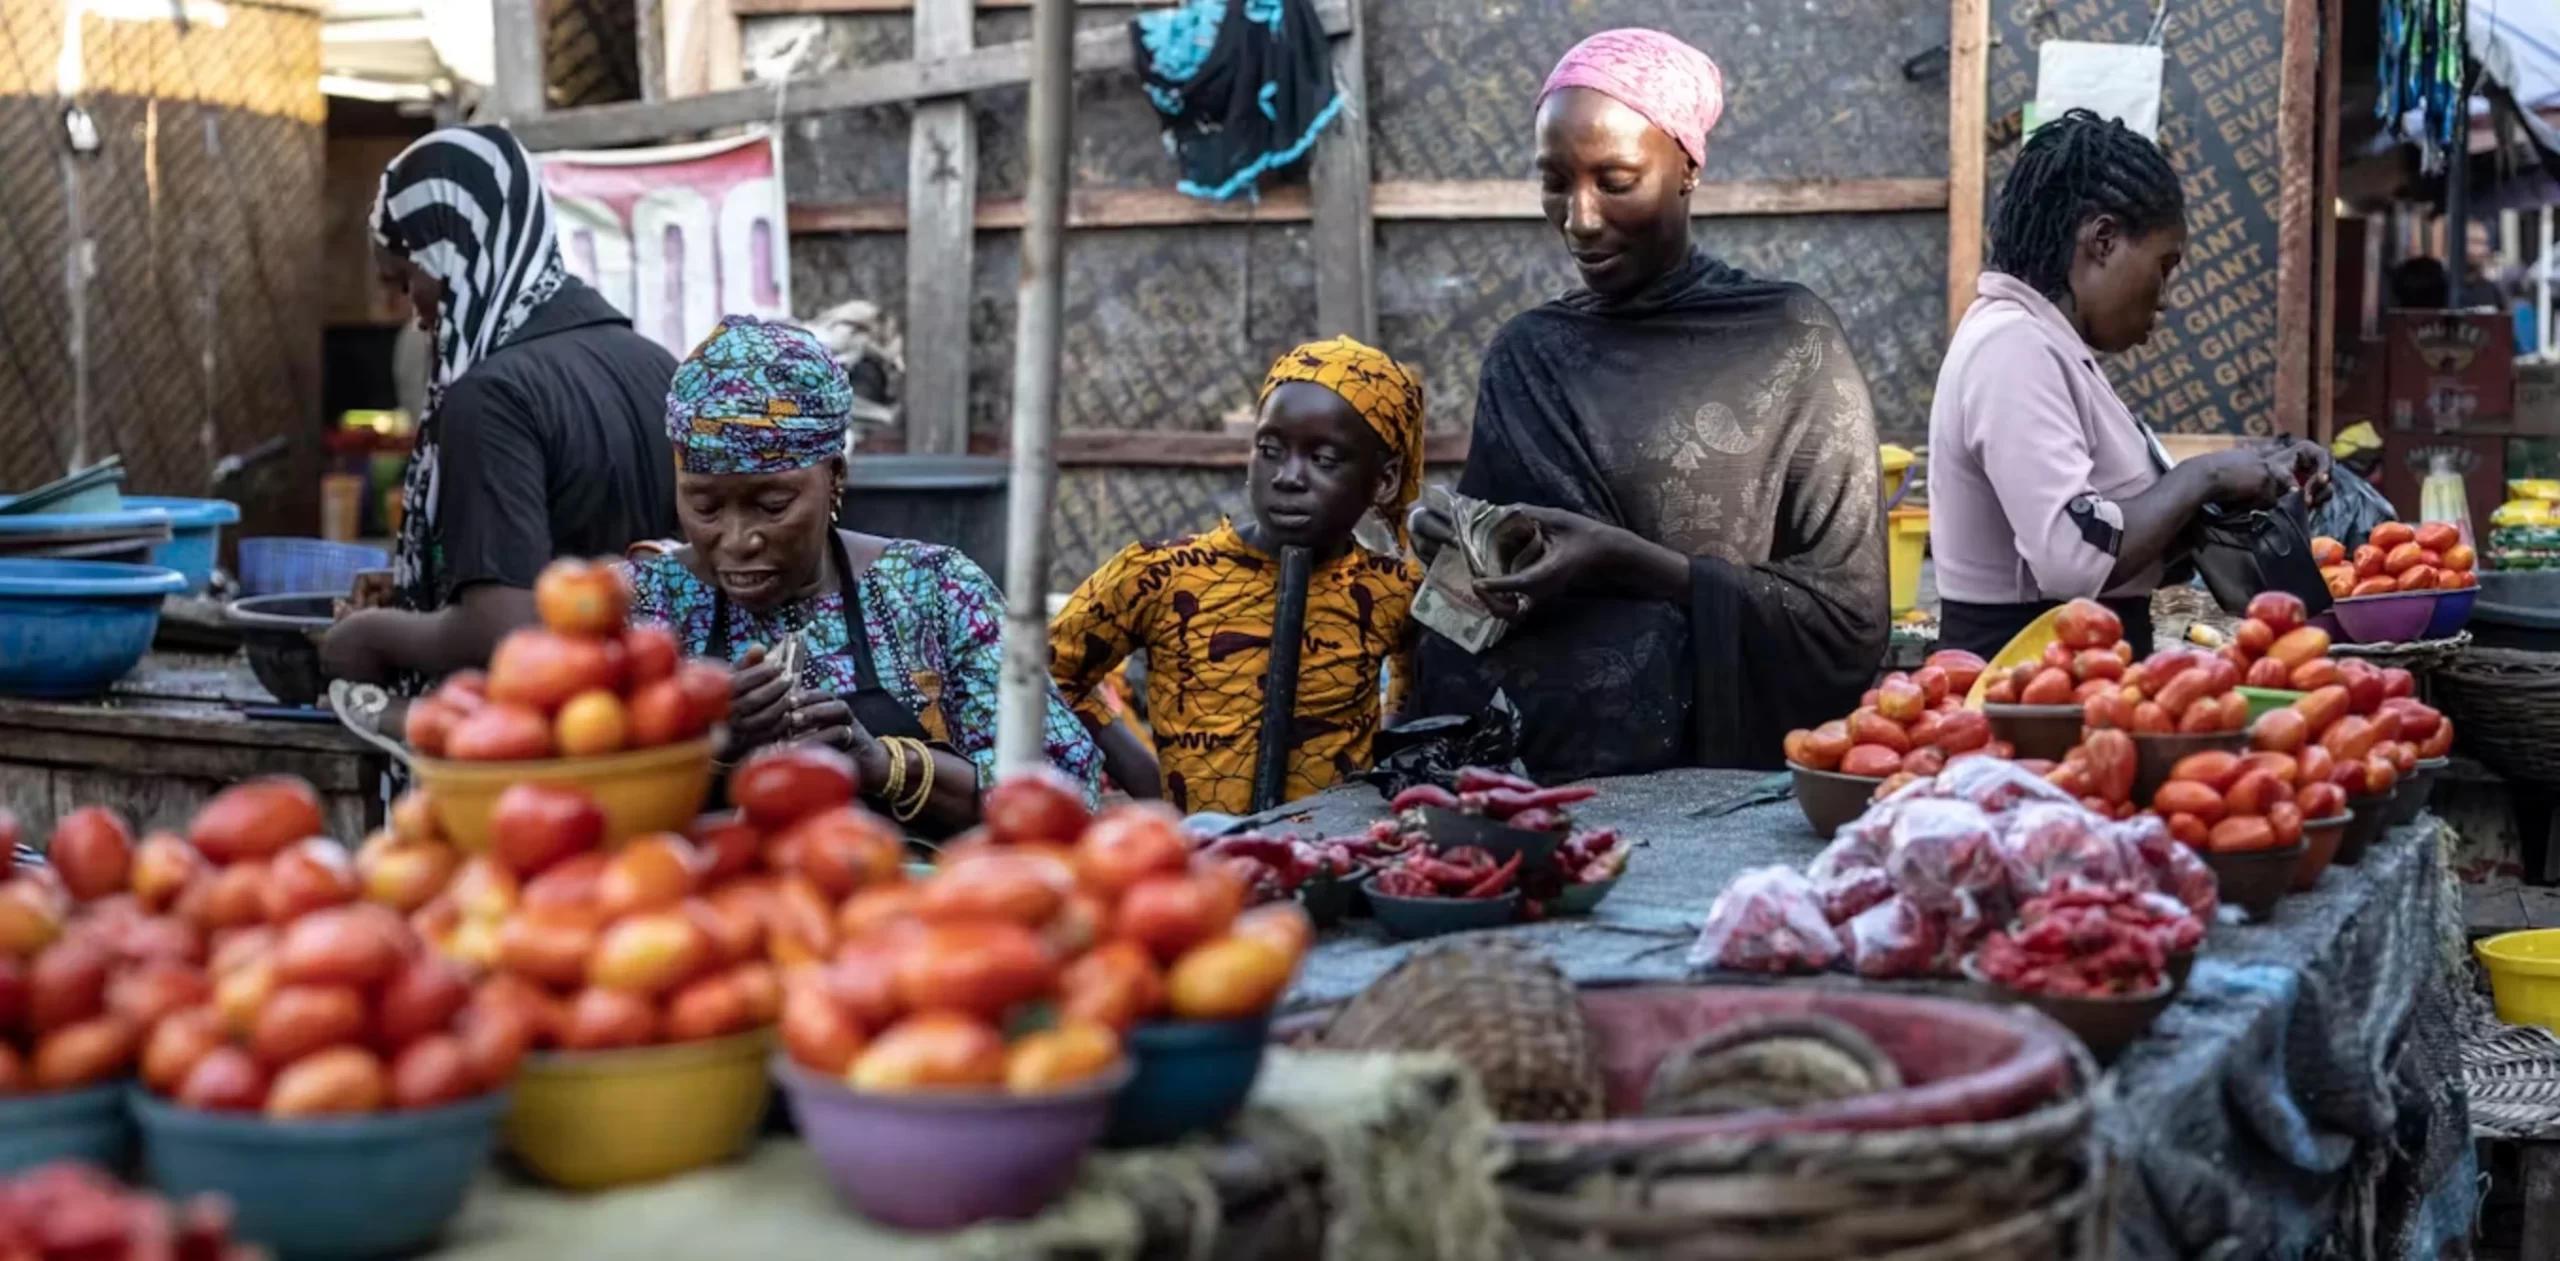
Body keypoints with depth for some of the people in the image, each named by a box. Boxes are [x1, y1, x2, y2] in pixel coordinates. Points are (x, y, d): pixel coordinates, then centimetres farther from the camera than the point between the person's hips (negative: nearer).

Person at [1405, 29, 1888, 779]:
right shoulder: (1524, 353, 11)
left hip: (1722, 778, -3)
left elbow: (1847, 618, -4)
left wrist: (1631, 564, -12)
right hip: (1531, 766, 4)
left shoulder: (1789, 340, 0)